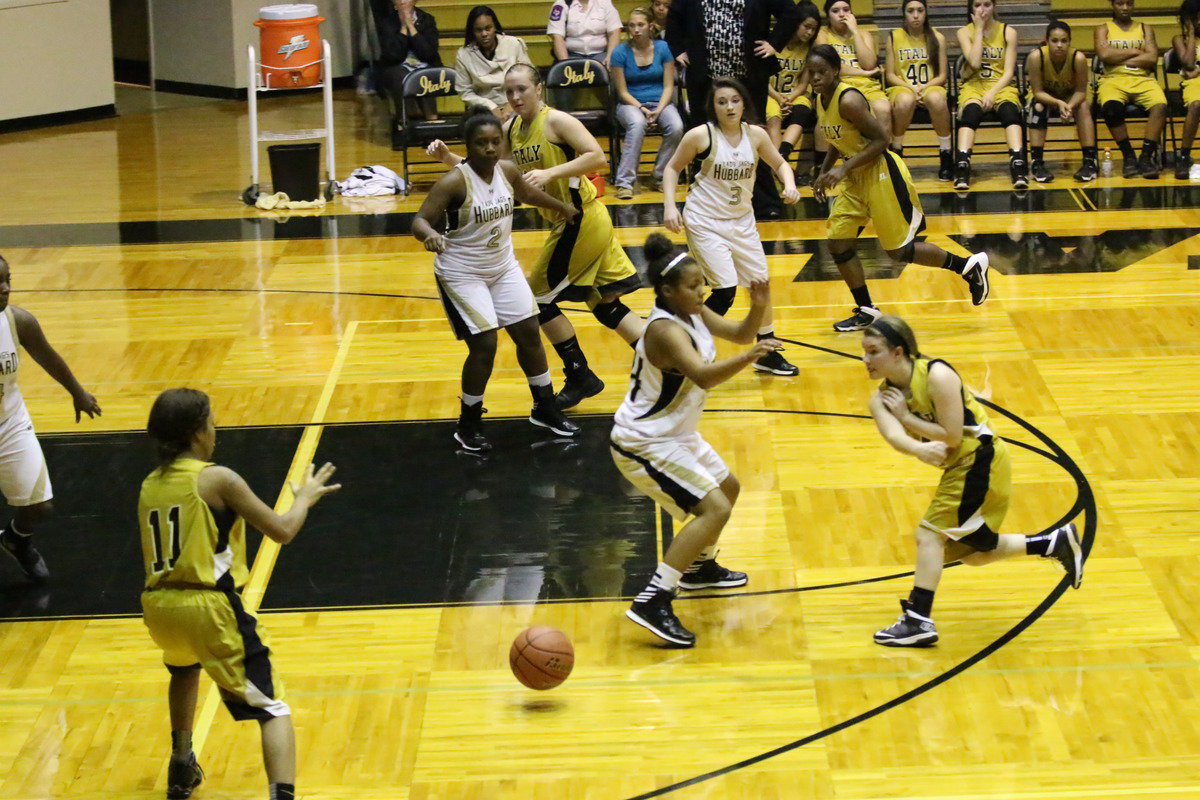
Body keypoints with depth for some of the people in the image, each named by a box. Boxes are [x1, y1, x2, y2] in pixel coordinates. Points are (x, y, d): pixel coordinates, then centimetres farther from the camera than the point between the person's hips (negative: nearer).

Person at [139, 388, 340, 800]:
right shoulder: (218, 479, -7)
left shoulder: (149, 486, 11)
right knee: (272, 709, -2)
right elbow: (282, 530, -5)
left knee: (185, 669, 40)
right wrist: (305, 497, 15)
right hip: (208, 608, -6)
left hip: (157, 606, 6)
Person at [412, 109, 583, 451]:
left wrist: (562, 207, 33)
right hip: (461, 274, -7)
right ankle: (467, 426, 6)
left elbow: (527, 193, 17)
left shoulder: (507, 171, -5)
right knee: (484, 345, -12)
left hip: (503, 267, 7)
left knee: (529, 332, 9)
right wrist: (429, 235, -50)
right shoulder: (455, 181, -24)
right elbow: (420, 220, -27)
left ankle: (545, 409, 27)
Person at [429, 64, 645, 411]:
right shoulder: (512, 128, 8)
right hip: (580, 223, 9)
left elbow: (597, 157, -24)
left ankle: (580, 378, 8)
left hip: (581, 221, -9)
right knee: (604, 303, 14)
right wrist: (450, 159, -1)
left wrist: (551, 173, -31)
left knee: (539, 299, -1)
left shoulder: (556, 121, -16)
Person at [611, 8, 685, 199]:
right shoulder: (621, 52, -3)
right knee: (637, 124, -38)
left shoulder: (663, 48, 3)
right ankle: (624, 182, -36)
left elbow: (668, 86, 2)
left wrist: (659, 110, -14)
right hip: (631, 103, -2)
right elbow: (622, 92, -2)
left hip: (660, 102, 2)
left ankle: (661, 177, -13)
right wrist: (642, 109, -17)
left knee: (676, 127, -31)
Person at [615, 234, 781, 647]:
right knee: (715, 508, -20)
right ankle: (653, 602, -23)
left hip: (674, 434, 10)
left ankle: (699, 567, 47)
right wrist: (747, 359, -59)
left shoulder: (694, 312, 0)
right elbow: (703, 376, -44)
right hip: (643, 443, -10)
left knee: (728, 488, 26)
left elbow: (740, 333, 12)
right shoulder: (665, 330, -29)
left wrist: (758, 308, -9)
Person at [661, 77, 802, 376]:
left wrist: (789, 184, -9)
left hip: (741, 221, 6)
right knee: (726, 291, -15)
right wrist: (669, 205, -14)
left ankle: (767, 355, 27)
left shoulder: (755, 135, -4)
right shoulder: (700, 136, -15)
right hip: (705, 222, -6)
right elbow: (673, 168, -2)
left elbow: (779, 163, 11)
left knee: (761, 284, 9)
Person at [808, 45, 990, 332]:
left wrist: (844, 168, -26)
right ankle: (866, 311, 13)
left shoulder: (849, 100, -23)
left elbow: (881, 139, -23)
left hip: (882, 175, -9)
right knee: (837, 244, 1)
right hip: (856, 179, 9)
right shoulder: (820, 101, 4)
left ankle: (969, 266, 13)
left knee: (898, 251, -3)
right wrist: (824, 173, 10)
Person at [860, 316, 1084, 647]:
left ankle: (919, 622, -10)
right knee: (972, 553, 17)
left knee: (929, 534, -14)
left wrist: (906, 416, -21)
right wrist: (918, 448, -44)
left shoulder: (937, 376, -23)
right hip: (959, 468, 9)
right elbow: (894, 436, -23)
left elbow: (952, 436, -25)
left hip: (980, 460, -9)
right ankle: (1058, 542, 28)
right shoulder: (882, 398, -4)